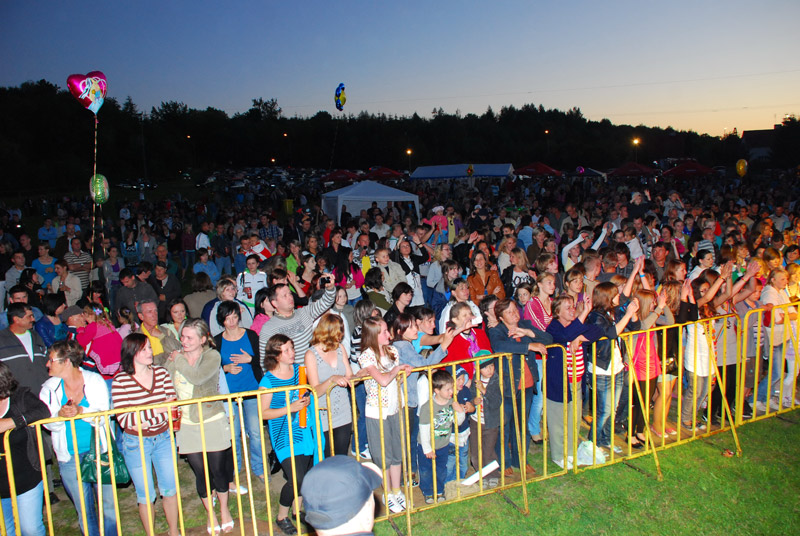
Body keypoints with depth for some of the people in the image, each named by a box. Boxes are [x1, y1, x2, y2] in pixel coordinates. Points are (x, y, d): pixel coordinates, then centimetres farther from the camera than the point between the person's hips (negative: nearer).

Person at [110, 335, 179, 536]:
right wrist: (156, 410, -28)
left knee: (170, 489, 13)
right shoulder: (120, 382, -14)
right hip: (136, 443, -3)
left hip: (164, 438, 3)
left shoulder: (161, 373, -5)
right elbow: (124, 420, -20)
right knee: (145, 495, 10)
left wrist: (147, 422, -22)